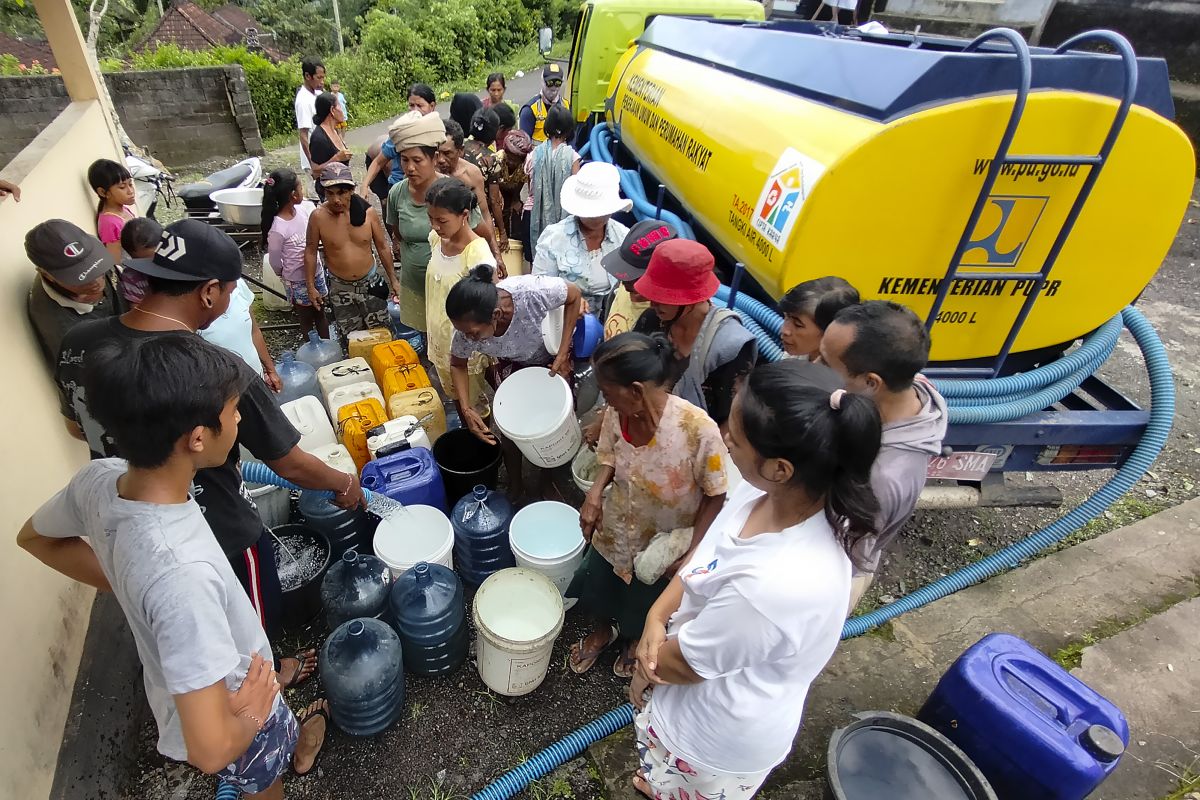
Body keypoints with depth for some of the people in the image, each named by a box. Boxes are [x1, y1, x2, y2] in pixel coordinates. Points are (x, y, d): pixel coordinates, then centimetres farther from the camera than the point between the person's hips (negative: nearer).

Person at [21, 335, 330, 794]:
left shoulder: (99, 481, -22)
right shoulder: (181, 575, -45)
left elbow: (34, 537, 3)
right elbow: (210, 749, -40)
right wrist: (253, 713, -19)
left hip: (187, 686, 7)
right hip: (230, 715, -6)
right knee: (265, 786, 28)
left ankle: (292, 745, 68)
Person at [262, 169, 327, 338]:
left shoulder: (306, 207, -12)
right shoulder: (277, 229, -27)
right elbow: (275, 261, -13)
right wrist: (285, 276, 2)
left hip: (317, 272, 5)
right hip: (297, 280, -5)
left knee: (321, 313, 21)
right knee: (306, 319, 15)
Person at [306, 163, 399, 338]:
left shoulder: (368, 212, -13)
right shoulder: (318, 216, -16)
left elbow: (382, 247, -1)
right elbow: (310, 252, -4)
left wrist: (393, 280, 3)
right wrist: (311, 287, -2)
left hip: (370, 282, 1)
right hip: (340, 288, -1)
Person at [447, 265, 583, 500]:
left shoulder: (532, 291, -45)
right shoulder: (469, 327, -34)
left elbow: (574, 294, -24)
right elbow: (458, 364, -11)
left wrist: (562, 355, -27)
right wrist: (465, 409, -26)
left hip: (551, 354, -1)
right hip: (512, 364, 2)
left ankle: (546, 481, 31)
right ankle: (515, 486, 25)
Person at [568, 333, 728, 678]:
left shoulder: (699, 430, -37)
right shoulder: (616, 413, -23)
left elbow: (715, 496, -21)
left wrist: (691, 553, -21)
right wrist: (595, 493, -19)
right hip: (616, 529, 4)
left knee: (646, 602, 26)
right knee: (600, 587, 28)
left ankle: (637, 640, 62)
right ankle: (603, 630, 64)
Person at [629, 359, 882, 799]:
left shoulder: (775, 584, -44)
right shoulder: (766, 492, -20)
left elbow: (685, 662, -26)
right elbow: (703, 555, -4)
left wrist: (644, 667, -6)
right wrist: (656, 617, -17)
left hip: (724, 730, -6)